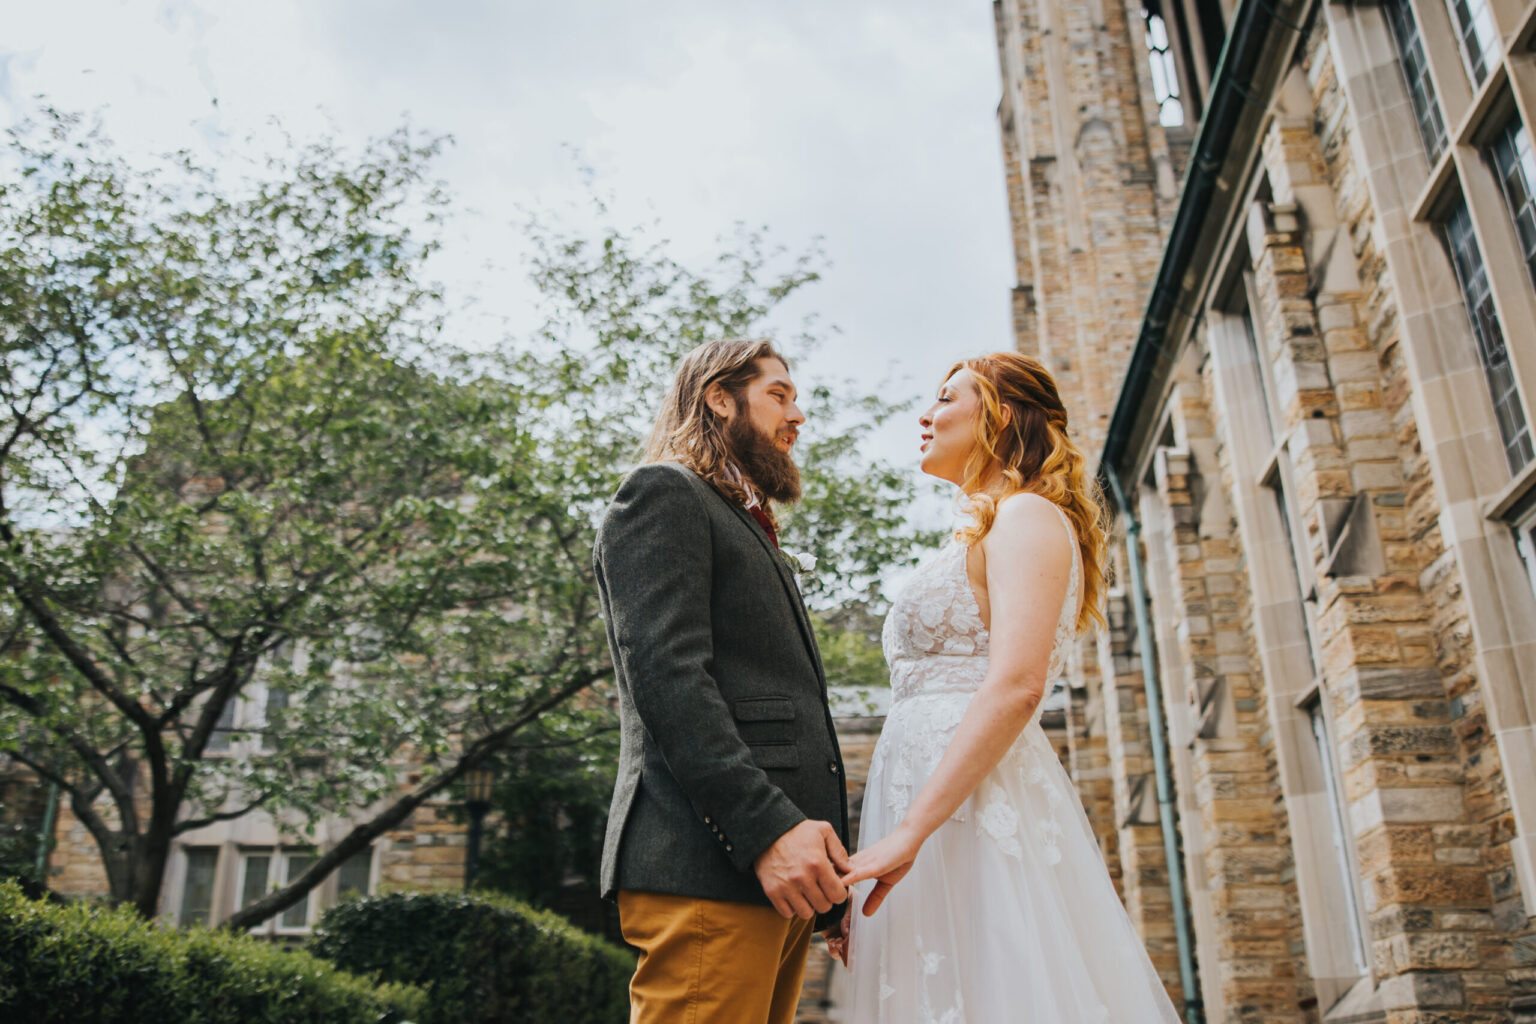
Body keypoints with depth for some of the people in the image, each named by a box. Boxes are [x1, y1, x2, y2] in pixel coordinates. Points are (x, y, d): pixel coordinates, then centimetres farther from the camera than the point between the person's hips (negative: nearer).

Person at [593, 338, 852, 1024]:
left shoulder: (751, 531, 30)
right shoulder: (662, 494, 1)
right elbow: (665, 673, -13)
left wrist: (827, 873, 15)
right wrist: (768, 827, -21)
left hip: (779, 870, 9)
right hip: (707, 864, -9)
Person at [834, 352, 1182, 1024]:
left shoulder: (1027, 516, -2)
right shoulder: (978, 542, 27)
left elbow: (1016, 687, -19)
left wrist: (909, 831, -24)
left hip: (973, 810, -9)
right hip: (935, 806, 9)